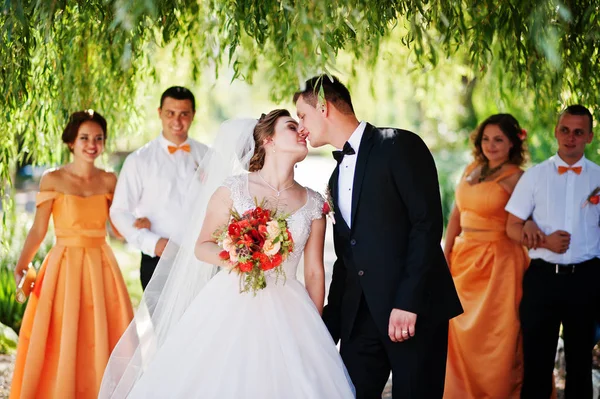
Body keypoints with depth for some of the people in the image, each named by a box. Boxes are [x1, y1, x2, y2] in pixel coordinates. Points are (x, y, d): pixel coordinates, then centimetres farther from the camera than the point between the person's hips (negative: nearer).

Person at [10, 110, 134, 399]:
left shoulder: (109, 181, 6)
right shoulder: (53, 179, -3)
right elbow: (38, 230, -5)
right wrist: (20, 267, -15)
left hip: (102, 267, 3)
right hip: (65, 266, -3)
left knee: (103, 342, 5)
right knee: (61, 345, -1)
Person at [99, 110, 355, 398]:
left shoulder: (314, 204, 7)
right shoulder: (232, 190, -1)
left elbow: (314, 272, 10)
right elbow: (202, 246, 2)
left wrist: (315, 330, 9)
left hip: (285, 315, 2)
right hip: (230, 306, -2)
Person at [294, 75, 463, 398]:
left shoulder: (399, 146, -5)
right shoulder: (337, 176, 20)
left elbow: (428, 224, -14)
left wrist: (408, 302, -20)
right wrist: (329, 325, 16)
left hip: (415, 310, -7)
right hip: (359, 316, 7)